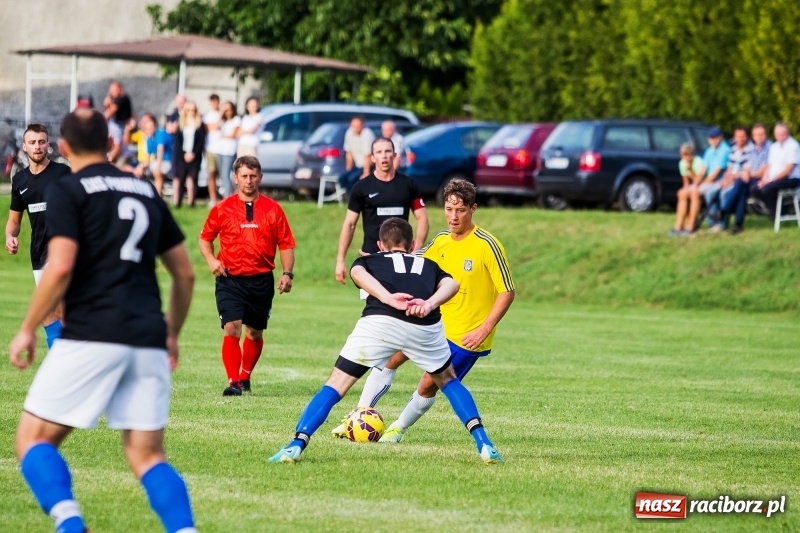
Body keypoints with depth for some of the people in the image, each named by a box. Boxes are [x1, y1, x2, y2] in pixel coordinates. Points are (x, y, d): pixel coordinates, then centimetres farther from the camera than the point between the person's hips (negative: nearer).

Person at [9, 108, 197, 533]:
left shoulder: (66, 192, 1)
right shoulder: (146, 192, 18)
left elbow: (60, 267, -12)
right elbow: (185, 273, 20)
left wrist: (27, 330, -3)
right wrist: (172, 334, 31)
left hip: (91, 337, -5)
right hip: (148, 343, 5)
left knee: (33, 439, 3)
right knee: (147, 456, 10)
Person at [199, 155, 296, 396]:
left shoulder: (273, 209, 3)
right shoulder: (222, 209, 2)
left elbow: (286, 244, 5)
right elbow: (205, 238, 14)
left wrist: (287, 273, -6)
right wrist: (211, 260, -4)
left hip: (262, 280, 2)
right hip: (230, 279, -2)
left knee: (255, 333, 13)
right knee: (231, 328, -16)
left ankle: (245, 378, 32)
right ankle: (233, 382, -15)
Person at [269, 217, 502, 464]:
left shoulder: (369, 260, 33)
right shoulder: (429, 265, 37)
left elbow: (357, 272, 7)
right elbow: (451, 283, 14)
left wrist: (388, 298, -7)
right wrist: (429, 304, -3)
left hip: (379, 321, -2)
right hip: (425, 325, 2)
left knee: (335, 386, 8)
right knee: (448, 381, 27)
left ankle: (296, 444, -8)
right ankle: (484, 444, 16)